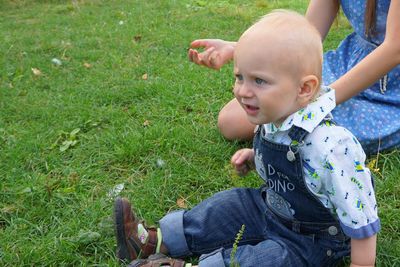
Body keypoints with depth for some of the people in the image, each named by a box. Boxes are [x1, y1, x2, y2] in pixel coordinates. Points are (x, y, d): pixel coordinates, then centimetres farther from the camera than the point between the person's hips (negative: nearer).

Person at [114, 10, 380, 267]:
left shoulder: (330, 148, -37)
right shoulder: (273, 120, -10)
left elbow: (361, 218, -27)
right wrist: (254, 157, 1)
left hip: (310, 240, -8)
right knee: (224, 206, 8)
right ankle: (156, 241, 14)